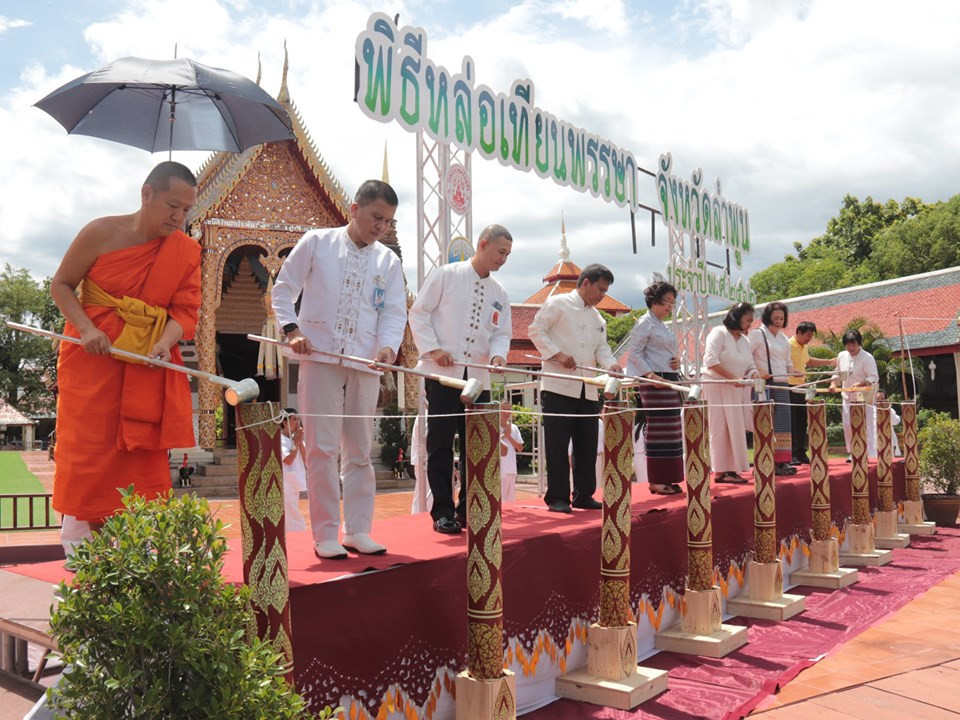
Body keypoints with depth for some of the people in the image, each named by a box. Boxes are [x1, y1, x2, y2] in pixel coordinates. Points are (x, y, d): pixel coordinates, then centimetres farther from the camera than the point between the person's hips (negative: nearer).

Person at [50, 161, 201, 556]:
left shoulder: (187, 251, -1)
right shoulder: (102, 233, -9)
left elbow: (185, 309, -4)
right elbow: (61, 284, -2)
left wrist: (165, 343, -24)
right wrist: (86, 329, -17)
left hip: (150, 362, 3)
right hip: (94, 354, -2)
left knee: (145, 447, 1)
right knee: (88, 442, 1)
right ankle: (76, 526, 14)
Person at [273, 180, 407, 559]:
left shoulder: (388, 261, 10)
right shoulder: (316, 243, 3)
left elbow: (395, 311, 5)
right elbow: (283, 289, 6)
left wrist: (389, 345, -14)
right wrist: (291, 329, -8)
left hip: (365, 365, 3)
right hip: (320, 358, -3)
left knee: (360, 450, 9)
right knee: (322, 448, -2)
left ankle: (357, 531, 19)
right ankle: (325, 534, 7)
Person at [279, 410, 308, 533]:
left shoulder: (296, 438, 10)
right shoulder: (279, 439, -12)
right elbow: (288, 460, -19)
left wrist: (300, 442, -6)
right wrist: (296, 443, -14)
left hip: (295, 483, 8)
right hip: (285, 485, -8)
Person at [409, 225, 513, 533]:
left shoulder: (499, 294, 15)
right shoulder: (445, 275, 0)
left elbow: (501, 333, 13)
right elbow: (419, 313, -1)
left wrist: (497, 354, -9)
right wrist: (432, 348, -12)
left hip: (478, 377, 5)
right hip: (442, 372, -5)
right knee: (440, 444, 0)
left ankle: (468, 509, 17)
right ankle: (443, 512, 7)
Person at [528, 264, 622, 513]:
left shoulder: (597, 318, 21)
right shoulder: (558, 303, -1)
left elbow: (601, 348, 16)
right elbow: (536, 330, -7)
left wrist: (611, 364, -6)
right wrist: (557, 354, -17)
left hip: (587, 389, 7)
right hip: (558, 386, -7)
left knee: (587, 444, 9)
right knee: (558, 444, -4)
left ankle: (584, 495, 19)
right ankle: (557, 498, 3)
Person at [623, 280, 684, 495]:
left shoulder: (663, 326, 20)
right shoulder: (645, 323, -7)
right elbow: (634, 352, -13)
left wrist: (676, 359, 6)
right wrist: (650, 374, -21)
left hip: (670, 380, 9)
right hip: (655, 381, -9)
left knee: (671, 429, 9)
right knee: (657, 429, -8)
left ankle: (667, 479, 16)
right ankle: (656, 481, -2)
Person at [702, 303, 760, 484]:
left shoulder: (744, 340, 15)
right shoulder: (719, 333, -8)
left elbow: (750, 365, 15)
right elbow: (711, 360, -19)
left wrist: (754, 373, -9)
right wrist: (732, 378, -24)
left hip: (736, 390, 8)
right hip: (717, 388, -8)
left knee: (735, 430, 5)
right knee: (721, 429, -7)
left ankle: (732, 469, 9)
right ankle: (721, 471, -5)